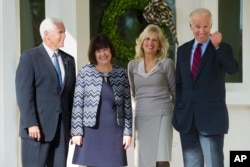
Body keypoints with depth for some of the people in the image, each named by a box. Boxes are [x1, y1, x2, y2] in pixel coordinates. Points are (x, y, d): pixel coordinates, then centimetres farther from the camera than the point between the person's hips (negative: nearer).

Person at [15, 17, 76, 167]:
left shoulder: (69, 60, 15)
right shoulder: (29, 58, -3)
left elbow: (71, 94, 15)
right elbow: (24, 94, -10)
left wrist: (73, 125, 10)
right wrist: (31, 123, -18)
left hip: (63, 127, 6)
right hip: (37, 127, -5)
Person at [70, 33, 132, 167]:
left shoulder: (121, 73, 6)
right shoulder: (85, 72, 0)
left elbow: (127, 105, 7)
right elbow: (77, 103, -1)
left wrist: (128, 131, 3)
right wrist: (76, 131, -6)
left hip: (114, 131, 2)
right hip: (91, 131, -2)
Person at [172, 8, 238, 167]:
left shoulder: (222, 49, -2)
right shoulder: (183, 50, 12)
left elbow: (233, 69, -23)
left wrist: (218, 46, -35)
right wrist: (178, 110, 9)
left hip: (211, 117, -4)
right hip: (187, 118, 5)